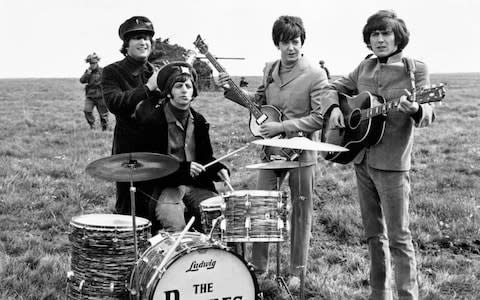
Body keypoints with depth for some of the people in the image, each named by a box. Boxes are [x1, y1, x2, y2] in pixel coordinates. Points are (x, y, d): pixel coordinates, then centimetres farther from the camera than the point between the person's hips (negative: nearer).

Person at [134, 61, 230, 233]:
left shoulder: (199, 121, 10)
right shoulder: (154, 120, -8)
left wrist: (218, 169, -2)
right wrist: (184, 168, -21)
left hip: (197, 184, 5)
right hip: (165, 186, -5)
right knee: (176, 227, -30)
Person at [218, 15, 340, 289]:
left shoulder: (315, 75, -14)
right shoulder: (270, 69, 5)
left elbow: (321, 117, -19)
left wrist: (282, 126, -21)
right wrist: (231, 90, 4)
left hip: (301, 152, -5)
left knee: (301, 212, 8)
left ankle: (297, 272, 23)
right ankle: (259, 268, 21)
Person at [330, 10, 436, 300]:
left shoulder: (416, 69, -6)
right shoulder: (365, 67, 10)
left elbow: (428, 113, -14)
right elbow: (337, 87, 21)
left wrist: (415, 110, -37)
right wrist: (335, 108, 0)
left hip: (392, 163, -6)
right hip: (362, 160, 6)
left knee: (398, 236, -3)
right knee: (374, 234, 14)